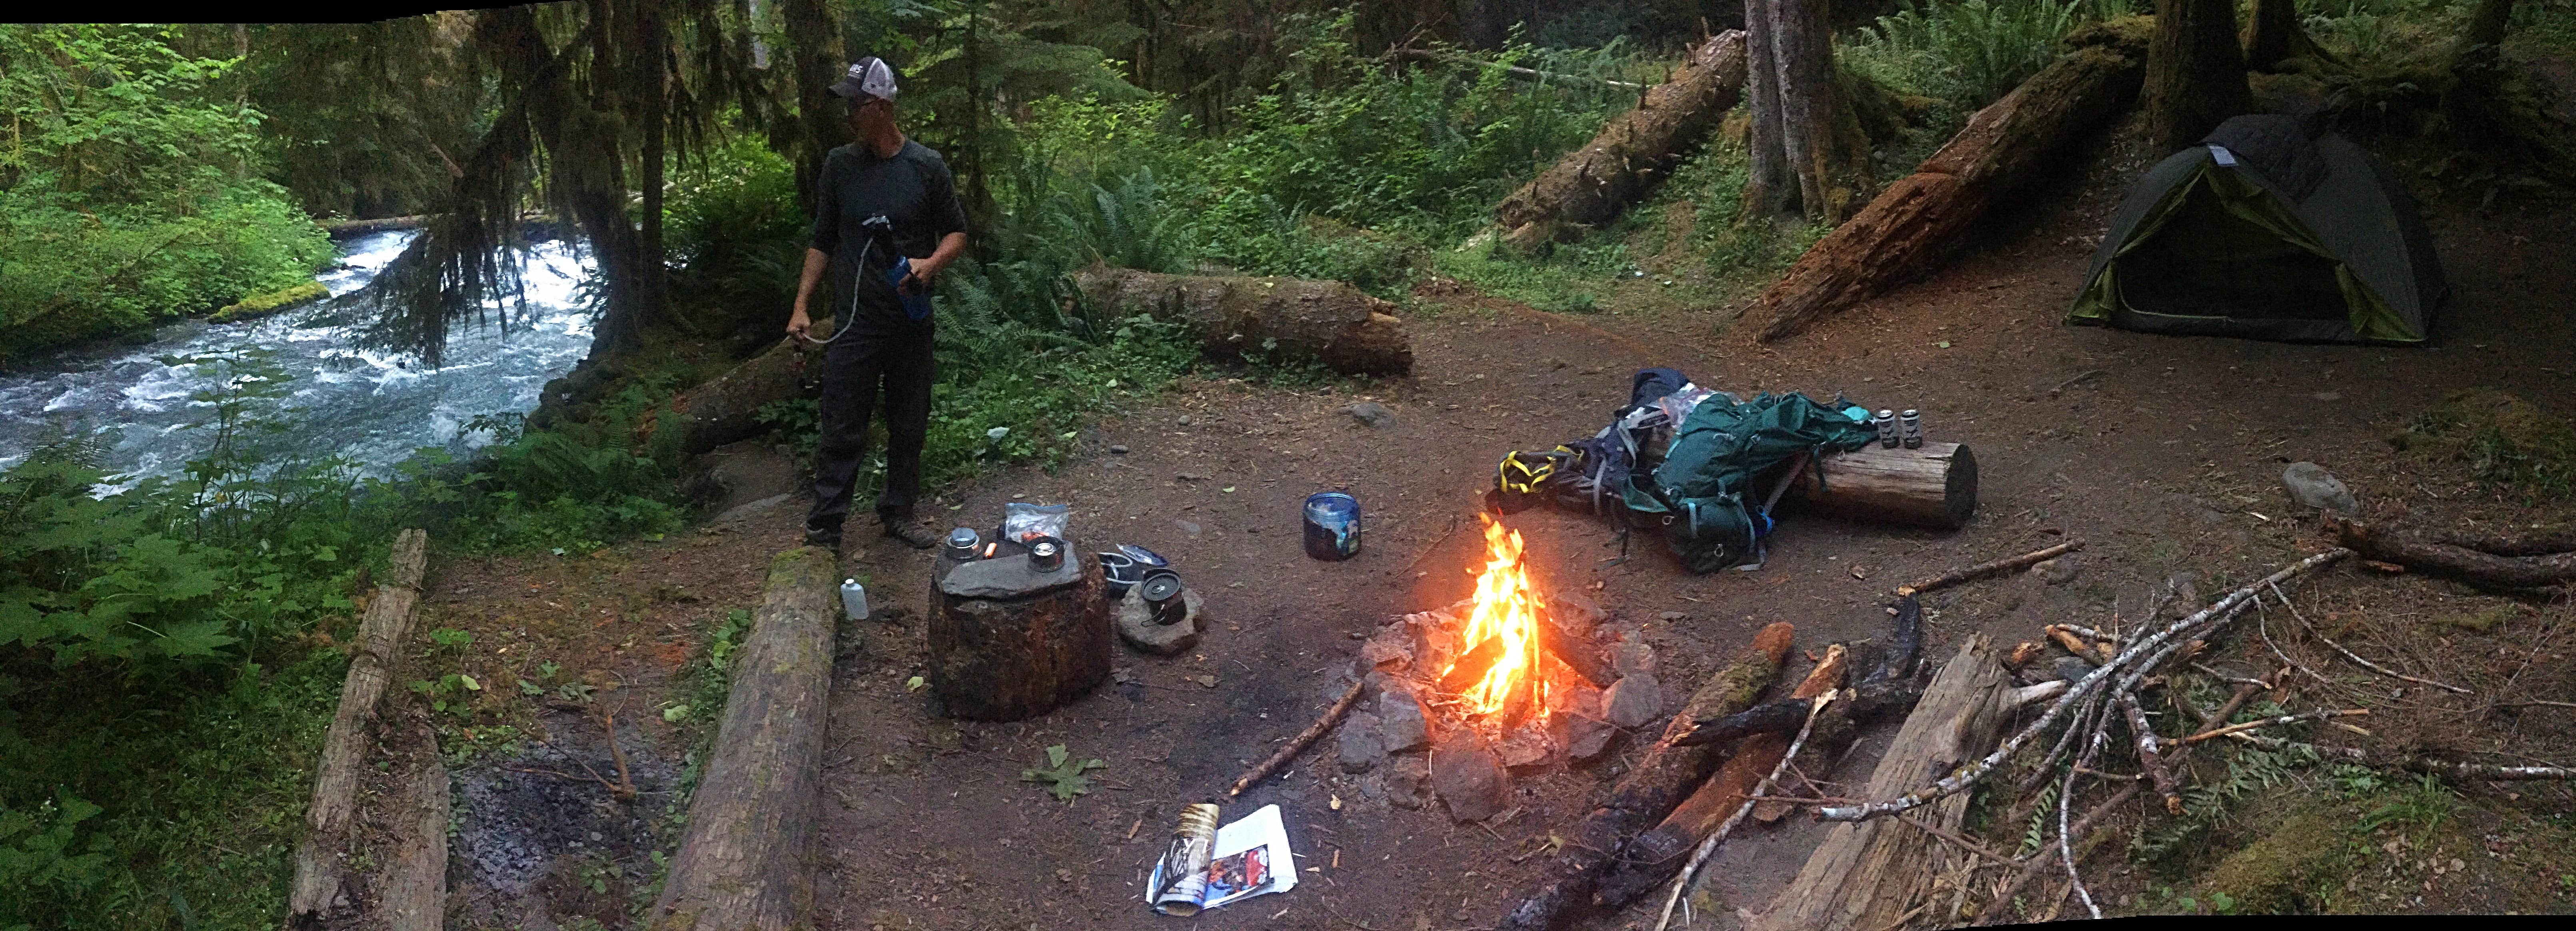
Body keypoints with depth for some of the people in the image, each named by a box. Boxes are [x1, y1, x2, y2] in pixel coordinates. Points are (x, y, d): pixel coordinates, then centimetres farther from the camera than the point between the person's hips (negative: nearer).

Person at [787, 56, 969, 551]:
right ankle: (824, 529, 8)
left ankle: (899, 511, 29)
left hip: (912, 324, 0)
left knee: (909, 426, 12)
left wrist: (931, 263, -16)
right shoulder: (839, 165, 2)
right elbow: (823, 242, 8)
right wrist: (801, 307, 1)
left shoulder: (927, 167, -3)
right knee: (842, 431, 1)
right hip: (855, 325, 0)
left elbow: (956, 233, 6)